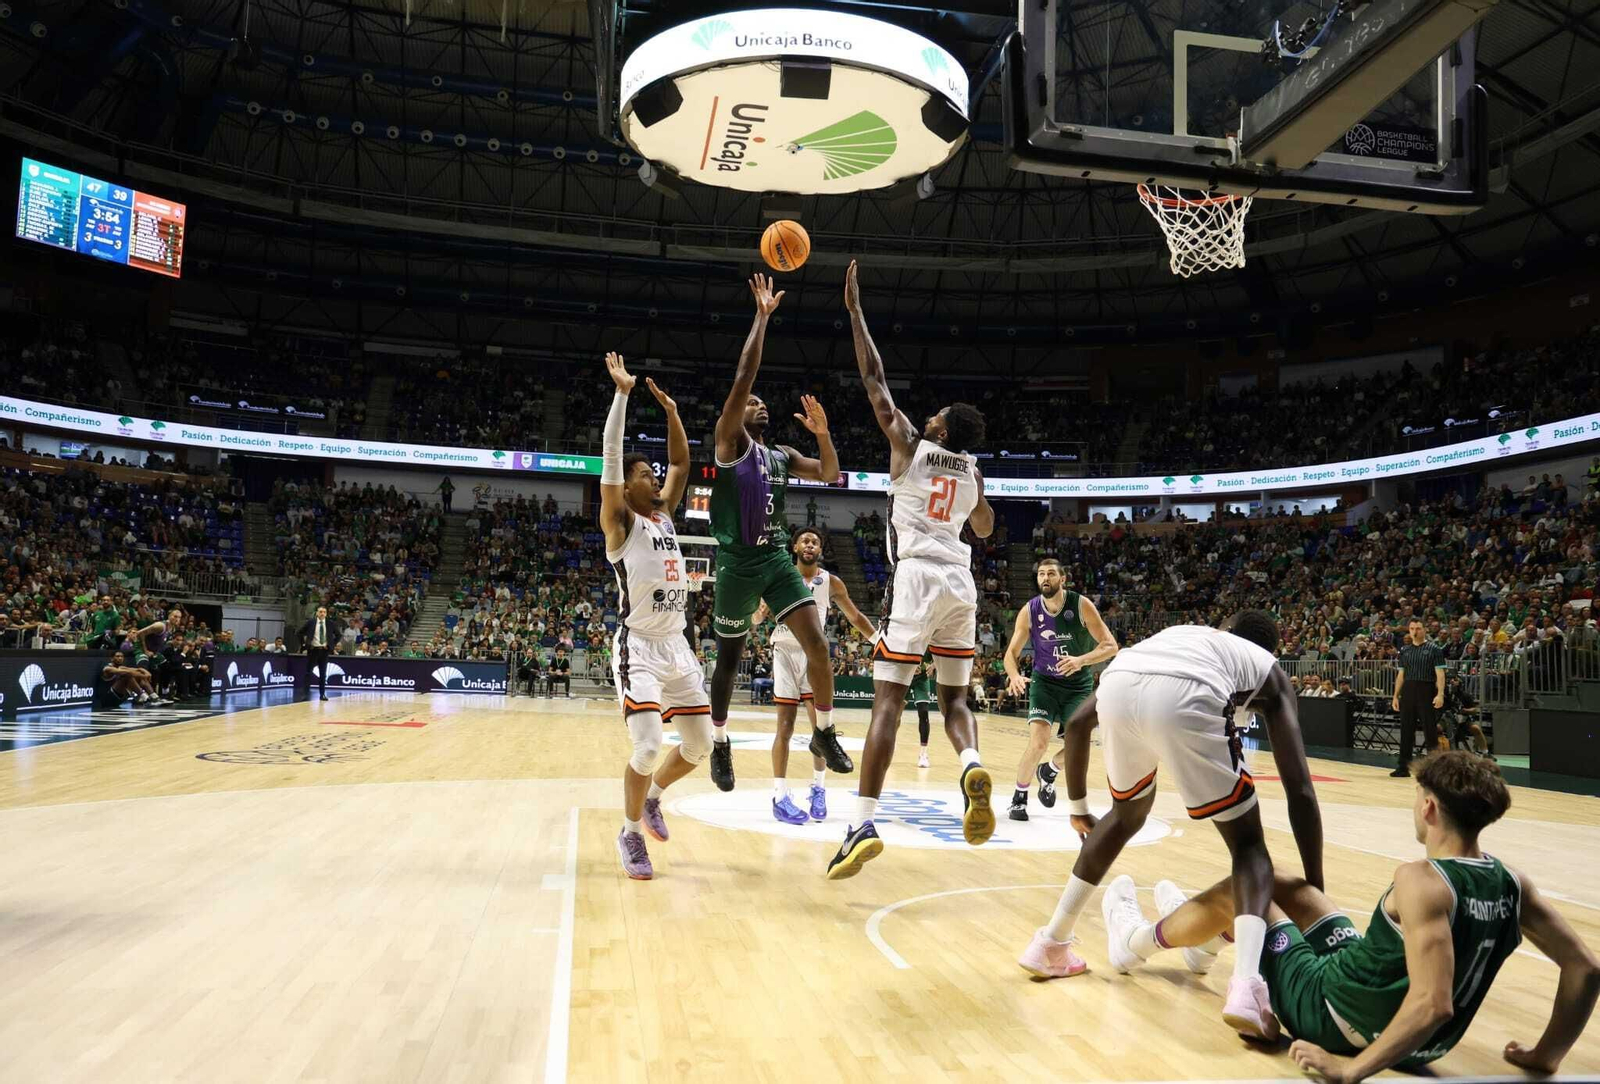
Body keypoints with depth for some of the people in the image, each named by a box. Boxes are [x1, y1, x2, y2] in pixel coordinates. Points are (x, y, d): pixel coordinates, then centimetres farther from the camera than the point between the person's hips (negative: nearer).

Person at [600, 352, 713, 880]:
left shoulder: (664, 515, 13)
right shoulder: (619, 521, -5)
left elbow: (681, 463, 21)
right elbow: (611, 456, -16)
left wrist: (670, 410, 12)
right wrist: (622, 393, -19)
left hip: (677, 646, 7)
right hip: (638, 647, -7)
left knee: (701, 744, 9)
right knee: (648, 747, -16)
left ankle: (651, 796, 36)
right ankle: (630, 833, 7)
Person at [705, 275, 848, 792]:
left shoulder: (782, 455, 15)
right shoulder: (730, 442, -3)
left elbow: (830, 474, 15)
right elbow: (742, 377, -14)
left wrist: (822, 433, -2)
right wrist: (762, 316, -14)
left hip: (778, 559, 4)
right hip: (738, 564, -4)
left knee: (817, 643, -11)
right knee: (729, 659, 7)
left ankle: (825, 734, 4)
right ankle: (720, 745, 25)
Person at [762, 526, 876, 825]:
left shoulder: (832, 583, 0)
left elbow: (855, 616, 12)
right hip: (785, 652, -2)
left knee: (821, 724, -7)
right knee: (785, 725, -6)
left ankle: (818, 789, 8)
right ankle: (779, 796, -4)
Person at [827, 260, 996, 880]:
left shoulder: (910, 445, 4)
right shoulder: (973, 471, 16)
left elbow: (874, 379, 9)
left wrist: (854, 309, 15)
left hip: (916, 578, -4)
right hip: (962, 584, 5)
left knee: (888, 699, -7)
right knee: (954, 695, 15)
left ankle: (864, 824, -14)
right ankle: (972, 767, -17)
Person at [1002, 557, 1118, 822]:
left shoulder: (1081, 605, -16)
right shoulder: (1029, 611, -11)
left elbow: (1110, 646, -14)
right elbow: (1012, 652, -3)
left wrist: (1081, 660, -31)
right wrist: (1014, 675, -25)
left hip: (1079, 684, 1)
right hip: (1045, 681, -1)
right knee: (1039, 741, -19)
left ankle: (1048, 772, 27)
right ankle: (1019, 796, 2)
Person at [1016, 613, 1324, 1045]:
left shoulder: (1176, 633, 44)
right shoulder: (1269, 670, 36)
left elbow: (1078, 721, 38)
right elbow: (1300, 791, 25)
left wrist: (1077, 805, 50)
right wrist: (1315, 890, 32)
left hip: (1119, 685, 4)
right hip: (1186, 699, -3)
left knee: (1127, 816, 32)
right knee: (1248, 845, 18)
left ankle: (1050, 945, 39)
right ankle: (1246, 987, -4)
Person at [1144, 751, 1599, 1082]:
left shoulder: (1422, 880, -31)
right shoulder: (1511, 884, -9)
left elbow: (1431, 1004, -37)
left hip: (1332, 1012, -7)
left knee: (1233, 893, 13)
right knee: (1287, 888, 25)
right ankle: (1205, 938, 54)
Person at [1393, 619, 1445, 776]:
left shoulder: (1434, 649, 0)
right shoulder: (1404, 651, 13)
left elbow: (1440, 674, -6)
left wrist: (1440, 694, -18)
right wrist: (1395, 696, 10)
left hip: (1426, 692, -4)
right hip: (1408, 692, 4)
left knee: (1430, 730, -2)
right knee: (1406, 731, 5)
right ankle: (1403, 767, 9)